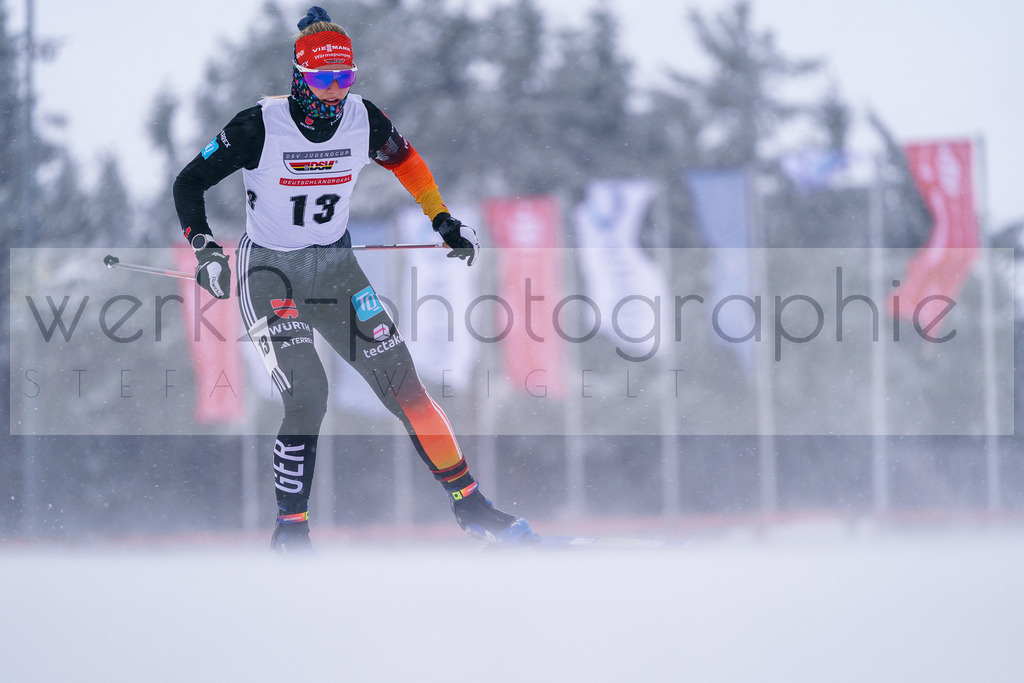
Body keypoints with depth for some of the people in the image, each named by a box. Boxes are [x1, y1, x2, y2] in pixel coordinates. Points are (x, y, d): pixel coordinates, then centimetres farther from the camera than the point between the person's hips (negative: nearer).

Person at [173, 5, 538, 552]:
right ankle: (290, 532, -6)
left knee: (400, 381, -3)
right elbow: (188, 184, -11)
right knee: (307, 395, -20)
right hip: (268, 271, -4)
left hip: (335, 266, 4)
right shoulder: (260, 127, -20)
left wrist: (444, 220, 14)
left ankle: (469, 505, 6)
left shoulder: (363, 120, -8)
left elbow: (404, 159, 15)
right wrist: (205, 250, -23)